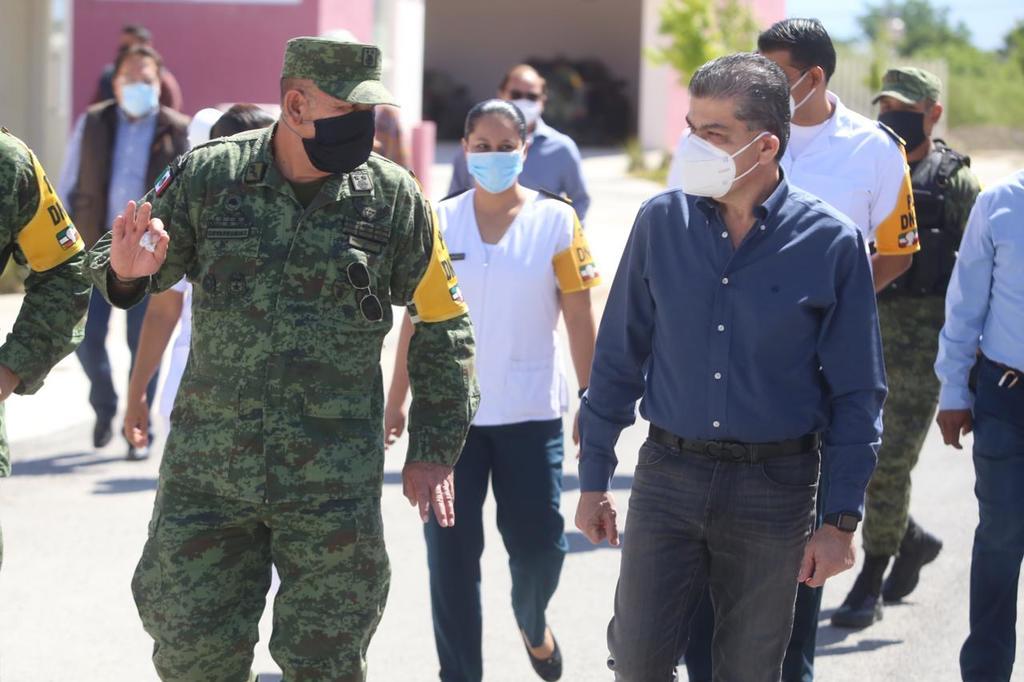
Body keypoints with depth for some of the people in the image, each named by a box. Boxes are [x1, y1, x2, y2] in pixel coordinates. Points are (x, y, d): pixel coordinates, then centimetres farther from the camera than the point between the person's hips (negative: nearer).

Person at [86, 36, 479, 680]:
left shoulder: (393, 198, -2)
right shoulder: (207, 177, -2)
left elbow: (442, 326, 6)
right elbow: (133, 273, 10)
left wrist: (436, 452, 3)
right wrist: (125, 270, -16)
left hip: (334, 483, -1)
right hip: (207, 470, 1)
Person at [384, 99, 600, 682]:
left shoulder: (556, 220, -2)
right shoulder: (439, 222, 3)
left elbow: (581, 319, -1)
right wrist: (397, 400, 8)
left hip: (530, 413, -1)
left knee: (539, 544, -2)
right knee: (452, 553, 3)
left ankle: (533, 622, 32)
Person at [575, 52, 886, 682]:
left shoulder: (832, 244, -7)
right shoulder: (662, 222, 0)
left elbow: (857, 394, -3)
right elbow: (619, 358, 8)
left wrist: (842, 521, -5)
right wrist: (594, 480, 8)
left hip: (775, 488, -1)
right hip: (669, 474, 2)